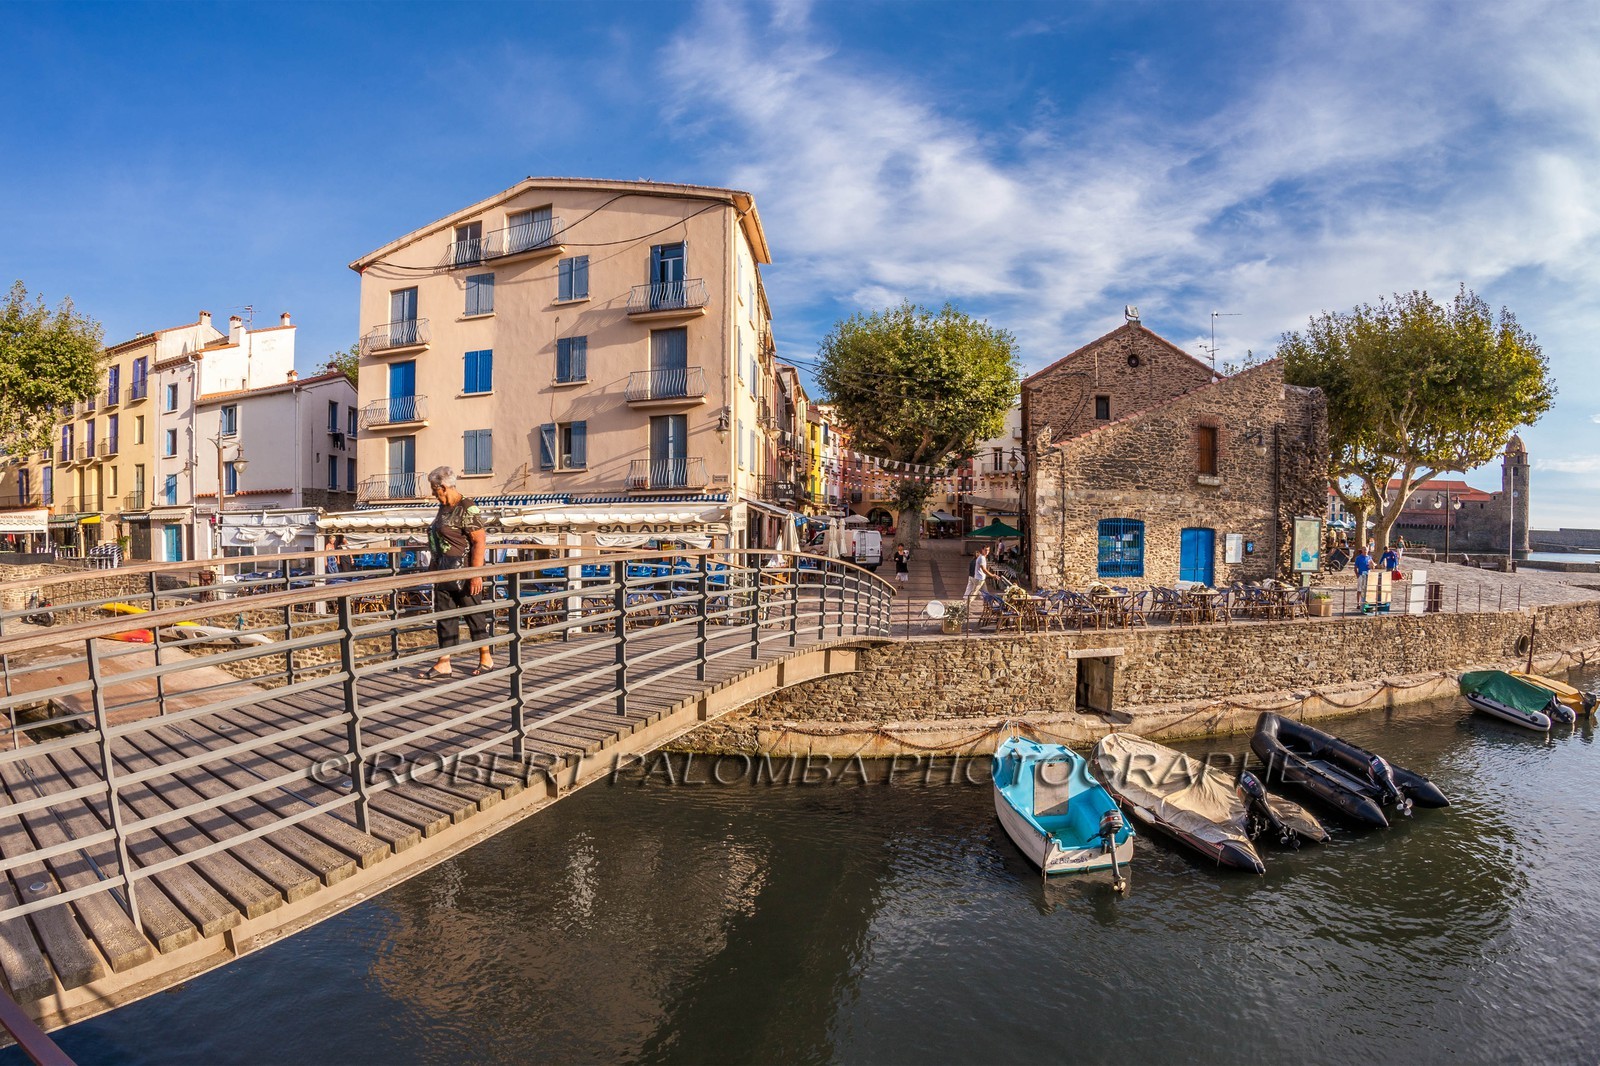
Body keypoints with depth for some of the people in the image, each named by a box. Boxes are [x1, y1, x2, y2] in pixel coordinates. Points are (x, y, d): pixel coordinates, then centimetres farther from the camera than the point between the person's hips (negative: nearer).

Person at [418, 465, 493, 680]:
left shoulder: (467, 508, -16)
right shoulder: (444, 508, 12)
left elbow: (480, 541, -21)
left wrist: (476, 574, -25)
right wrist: (433, 564, 25)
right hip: (444, 573, 9)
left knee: (473, 614, 3)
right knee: (444, 615, 9)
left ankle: (486, 659, 16)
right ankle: (443, 664, 14)